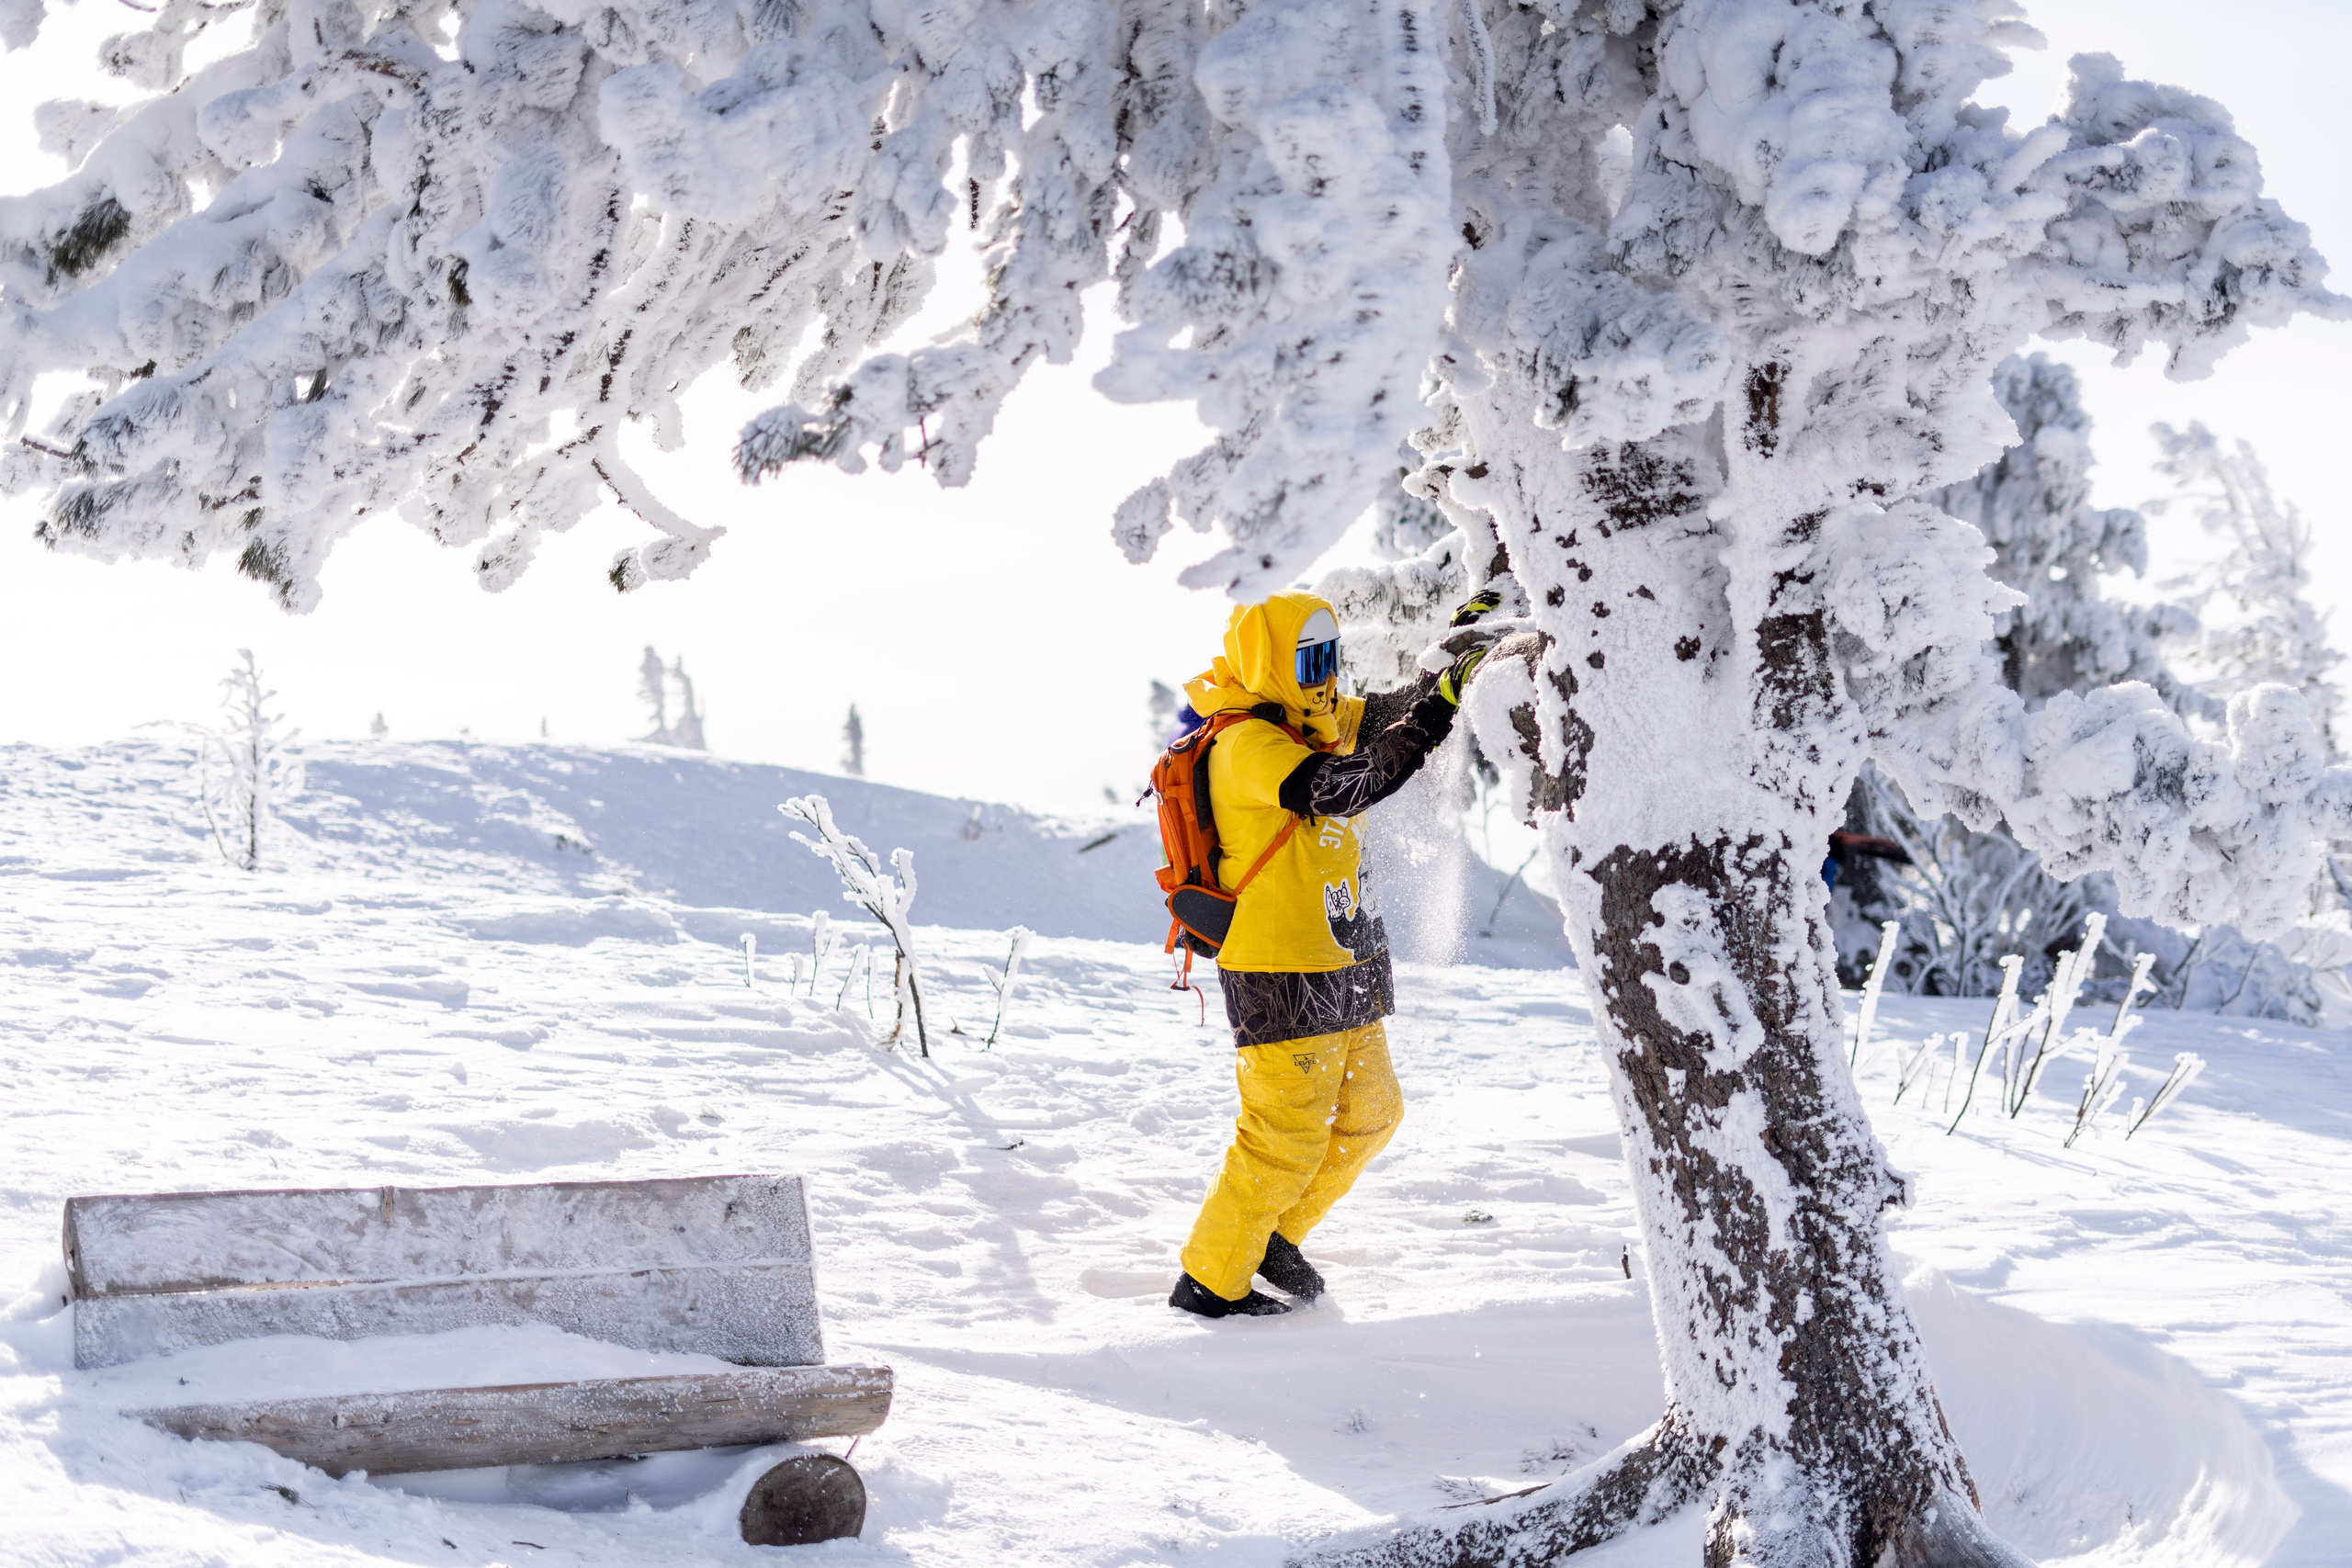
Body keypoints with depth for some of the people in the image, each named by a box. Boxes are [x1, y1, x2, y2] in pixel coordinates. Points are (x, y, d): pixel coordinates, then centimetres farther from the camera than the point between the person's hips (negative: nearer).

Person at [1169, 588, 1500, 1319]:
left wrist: (1454, 652, 7)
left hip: (1343, 970, 10)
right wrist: (1434, 715, -32)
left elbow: (1386, 715, 21)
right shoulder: (1245, 745, -19)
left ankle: (1274, 1237, 33)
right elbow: (1342, 787, -32)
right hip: (1282, 979, -10)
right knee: (1286, 1139, -4)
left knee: (1369, 1115, 17)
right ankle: (1209, 1280, 10)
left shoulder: (1310, 724, 9)